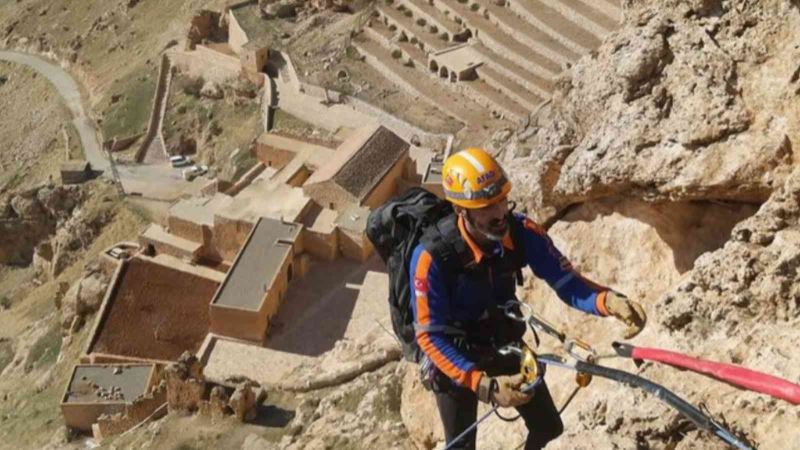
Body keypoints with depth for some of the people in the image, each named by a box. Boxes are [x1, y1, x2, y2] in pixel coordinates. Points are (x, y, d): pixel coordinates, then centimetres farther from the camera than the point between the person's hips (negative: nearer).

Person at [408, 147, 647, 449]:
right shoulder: (432, 256, -35)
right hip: (455, 360, -4)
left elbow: (566, 282, -18)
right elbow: (430, 337, -30)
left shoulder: (521, 232, -22)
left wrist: (609, 301, -39)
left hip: (506, 347, 4)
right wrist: (483, 385, -40)